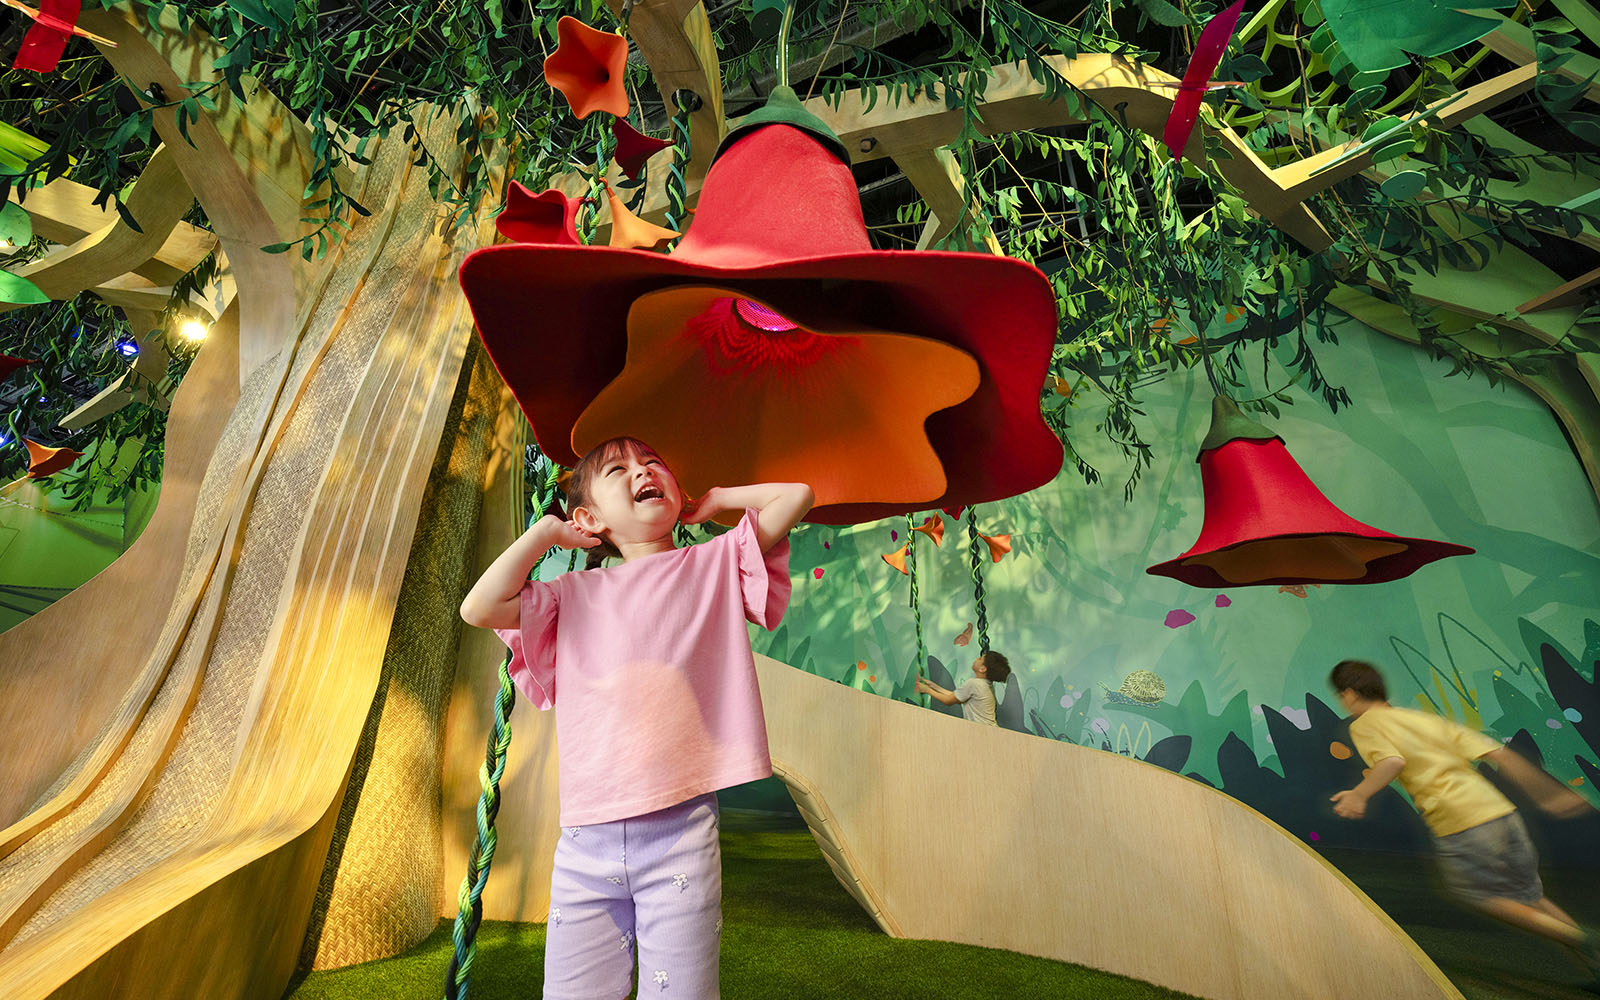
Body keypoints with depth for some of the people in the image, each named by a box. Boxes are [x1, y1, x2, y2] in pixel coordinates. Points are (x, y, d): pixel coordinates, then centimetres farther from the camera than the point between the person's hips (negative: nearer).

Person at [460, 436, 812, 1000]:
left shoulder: (714, 565, 6)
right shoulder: (576, 595, 12)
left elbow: (797, 495, 1)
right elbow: (479, 608, 1)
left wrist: (710, 503, 10)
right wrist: (548, 531, 8)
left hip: (680, 830, -2)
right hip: (587, 838, 3)